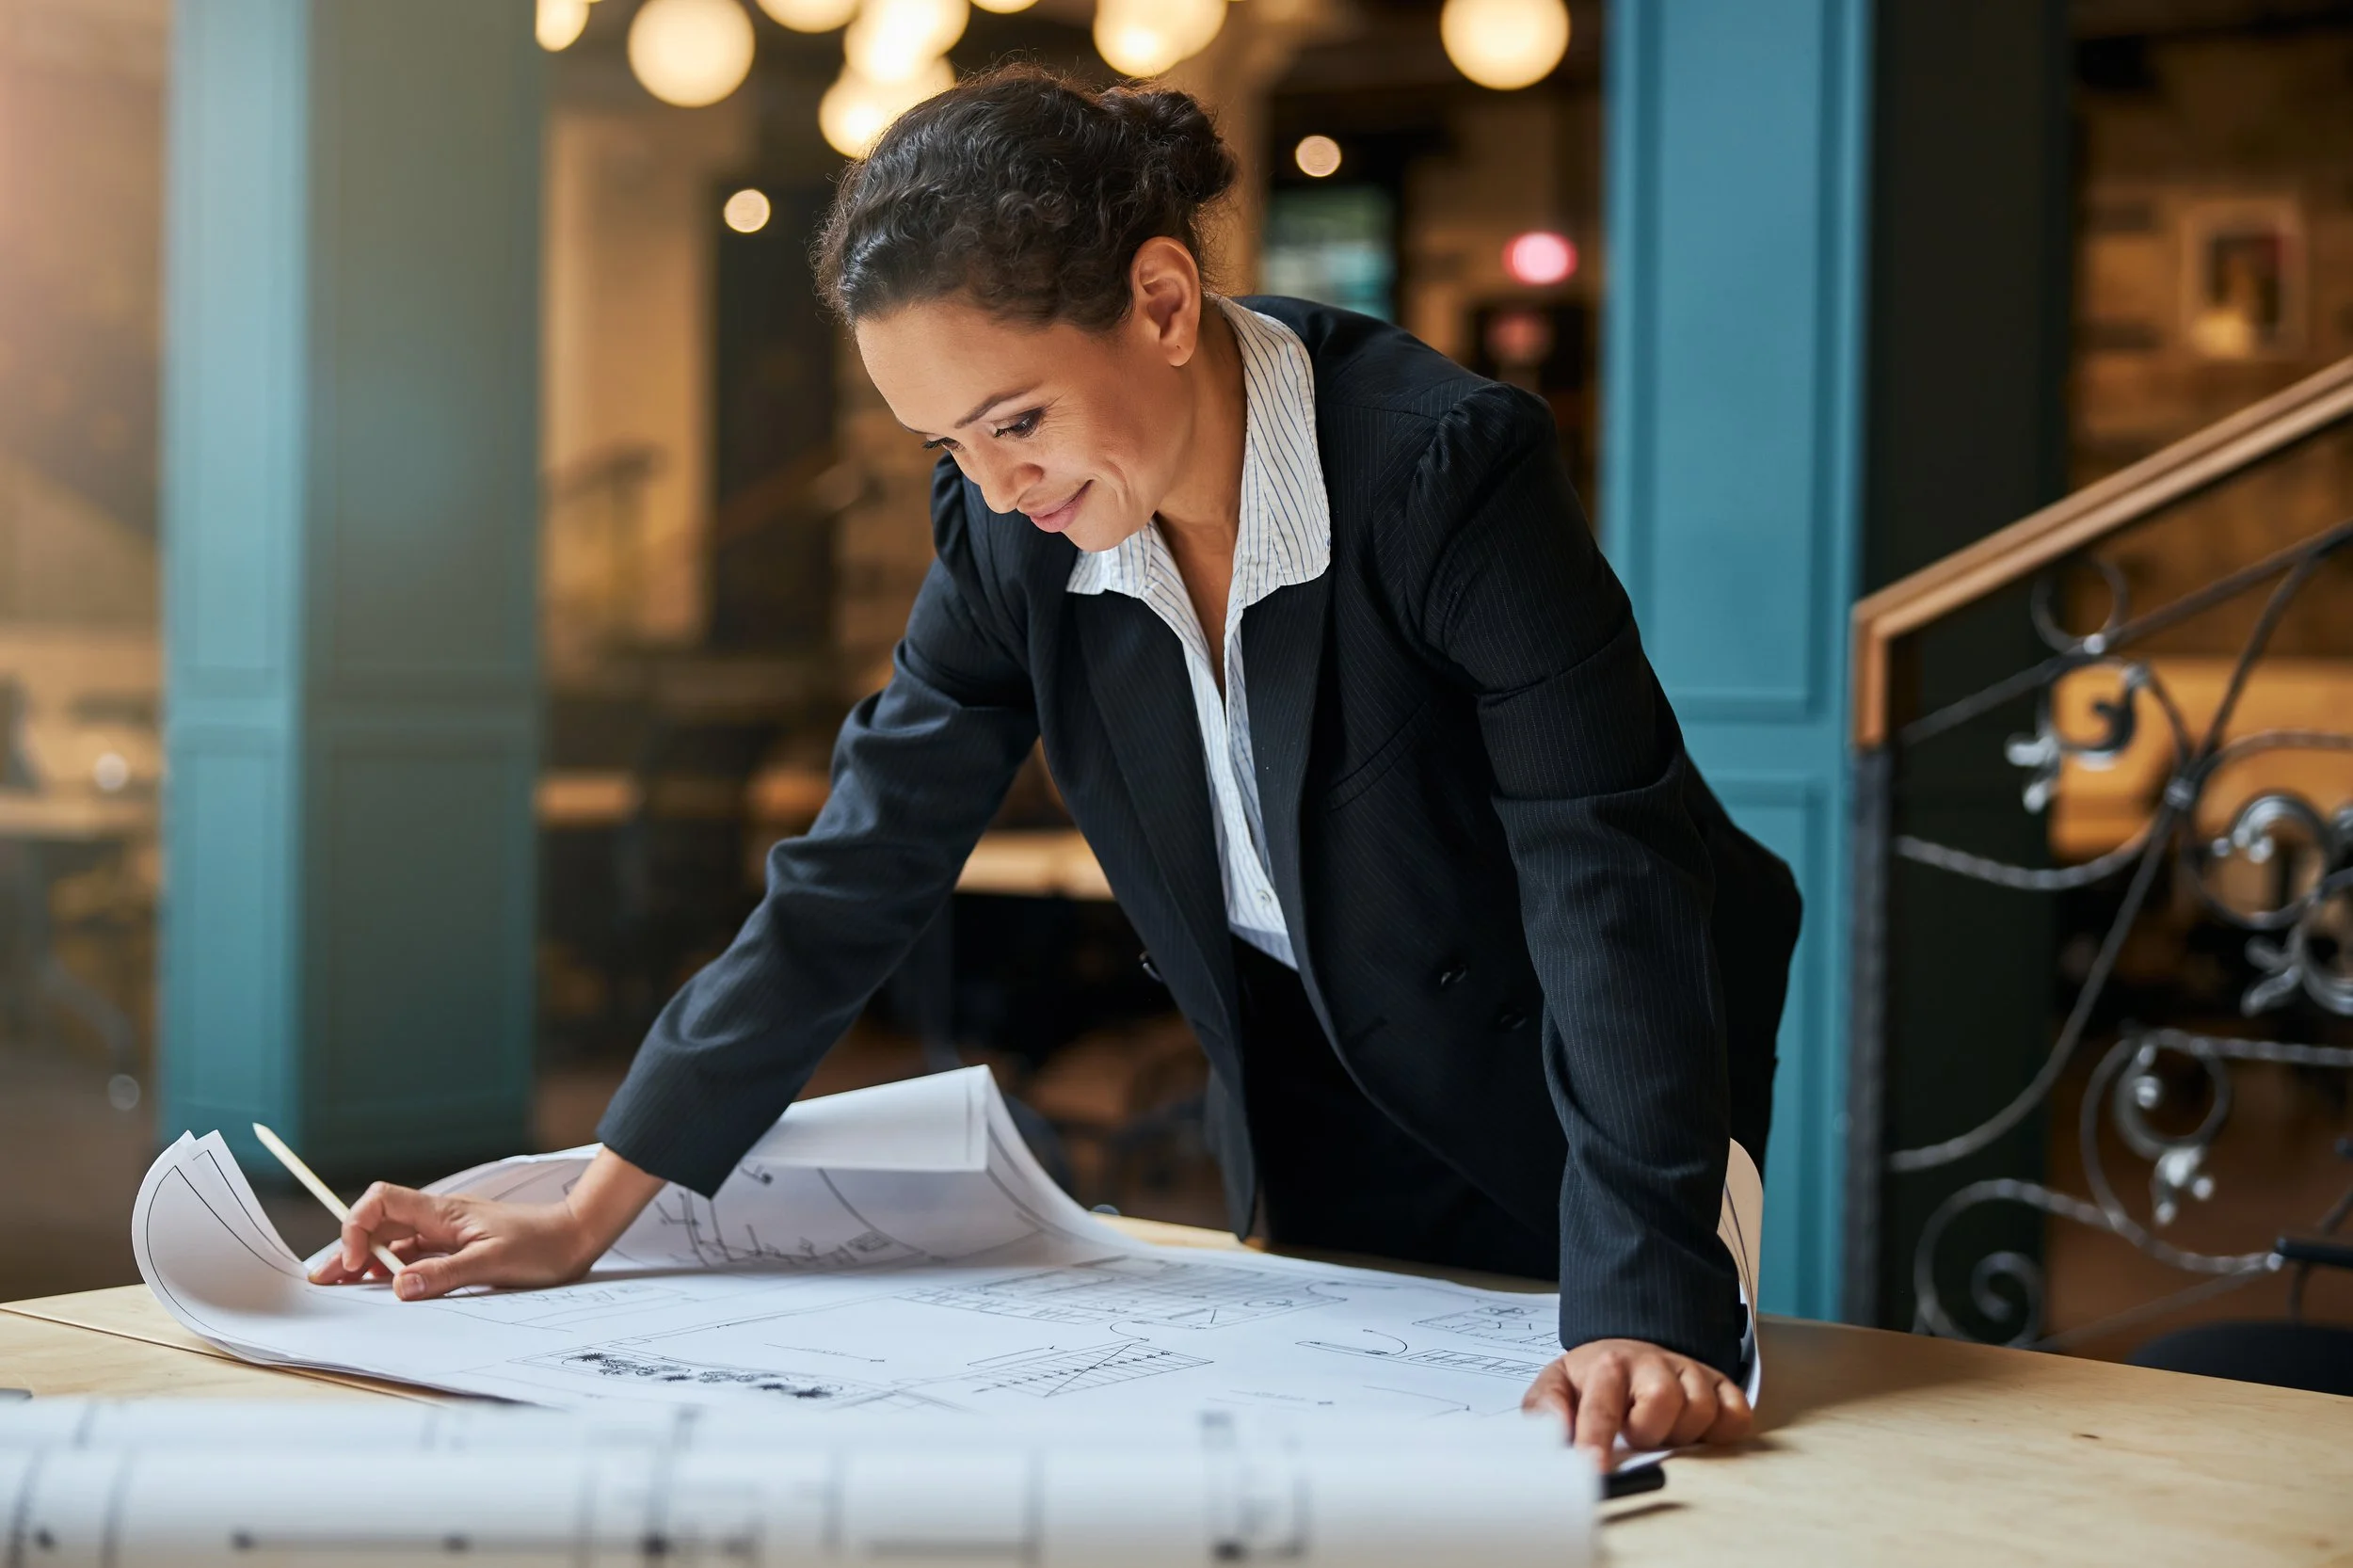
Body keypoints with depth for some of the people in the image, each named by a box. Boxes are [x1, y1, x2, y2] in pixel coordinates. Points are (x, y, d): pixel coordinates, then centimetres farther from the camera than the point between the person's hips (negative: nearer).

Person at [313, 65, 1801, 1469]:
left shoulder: (1450, 463, -29)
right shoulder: (1011, 532, -13)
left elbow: (1609, 877, -32)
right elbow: (855, 877, -7)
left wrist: (1640, 1311, -41)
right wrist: (589, 1217, -10)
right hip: (1320, 1143, 5)